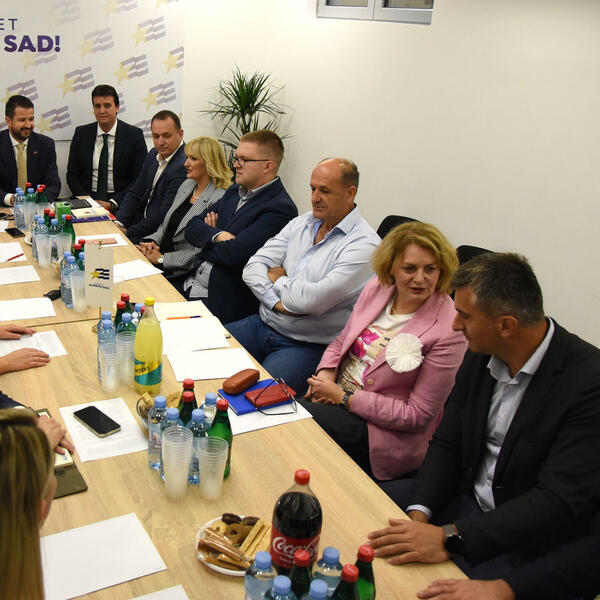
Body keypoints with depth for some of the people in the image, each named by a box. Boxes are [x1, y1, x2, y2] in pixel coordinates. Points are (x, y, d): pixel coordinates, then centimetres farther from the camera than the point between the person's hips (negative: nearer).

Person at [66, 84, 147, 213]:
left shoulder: (134, 135, 1)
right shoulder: (81, 133, 9)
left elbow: (140, 178, -3)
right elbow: (72, 175, 10)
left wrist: (113, 203, -13)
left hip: (119, 205, -2)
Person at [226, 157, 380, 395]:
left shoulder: (364, 245, -14)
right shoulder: (301, 224, 10)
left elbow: (314, 300, -23)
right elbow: (252, 267, 4)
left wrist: (277, 278, -4)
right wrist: (276, 301, -14)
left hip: (307, 346, -7)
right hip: (262, 324, 7)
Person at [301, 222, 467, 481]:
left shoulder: (448, 330, -19)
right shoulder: (377, 287, 0)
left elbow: (418, 416, -17)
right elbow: (342, 342, 15)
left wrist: (344, 398, -16)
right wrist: (325, 374, -7)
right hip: (336, 398, 6)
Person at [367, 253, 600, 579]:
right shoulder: (480, 356, -2)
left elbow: (559, 503, -29)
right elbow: (447, 443, 4)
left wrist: (449, 538, -35)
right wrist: (419, 514, -13)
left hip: (527, 540, -6)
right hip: (467, 499, 7)